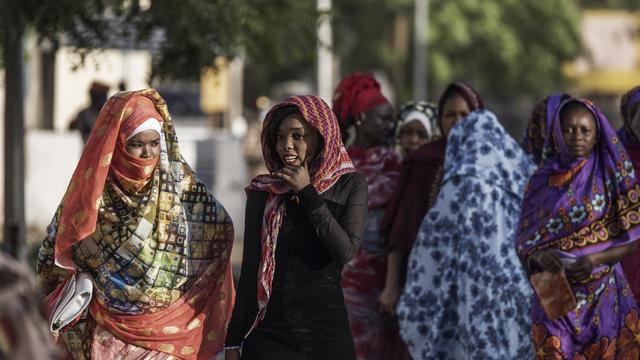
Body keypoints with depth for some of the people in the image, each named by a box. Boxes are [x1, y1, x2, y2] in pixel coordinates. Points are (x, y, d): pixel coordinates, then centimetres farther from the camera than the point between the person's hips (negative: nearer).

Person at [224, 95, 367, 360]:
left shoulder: (350, 186, 0)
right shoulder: (262, 192, 3)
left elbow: (346, 251, -13)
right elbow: (249, 269, 5)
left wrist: (308, 193, -11)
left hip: (326, 331, -1)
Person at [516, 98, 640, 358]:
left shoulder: (610, 175, -1)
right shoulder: (541, 180, 5)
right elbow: (523, 242, 6)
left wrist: (595, 260, -19)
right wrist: (539, 256, -16)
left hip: (602, 295, -1)